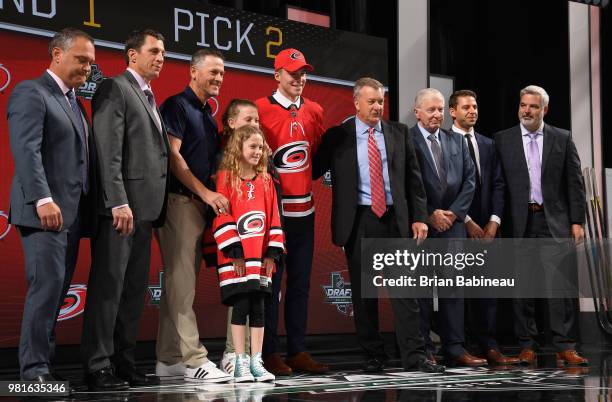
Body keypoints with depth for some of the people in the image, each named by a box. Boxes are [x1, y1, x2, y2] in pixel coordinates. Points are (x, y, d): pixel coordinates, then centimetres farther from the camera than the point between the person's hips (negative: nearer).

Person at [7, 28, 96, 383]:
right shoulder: (31, 93, -3)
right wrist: (43, 199, -24)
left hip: (73, 213, 8)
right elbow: (26, 150, -15)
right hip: (46, 210, -8)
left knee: (59, 290, 5)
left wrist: (90, 208, 12)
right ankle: (34, 367, -8)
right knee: (47, 284, -12)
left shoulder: (74, 102, 23)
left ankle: (45, 364, 9)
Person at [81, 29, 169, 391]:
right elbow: (109, 151, -14)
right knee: (109, 287, -7)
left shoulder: (149, 99, 22)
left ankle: (124, 363, 15)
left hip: (145, 209, 9)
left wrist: (156, 210, 11)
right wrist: (119, 202, -22)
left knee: (134, 291, 10)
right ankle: (98, 368, -4)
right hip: (121, 208, -9)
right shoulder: (115, 89, -5)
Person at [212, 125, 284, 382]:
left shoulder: (266, 180, 12)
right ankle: (240, 363, 4)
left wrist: (272, 252, 4)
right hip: (236, 259, -4)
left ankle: (256, 362, 12)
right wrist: (234, 251, -12)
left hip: (260, 257, 4)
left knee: (258, 308, 6)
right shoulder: (226, 177, -3)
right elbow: (222, 217, -7)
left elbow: (273, 217, 11)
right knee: (240, 306, -3)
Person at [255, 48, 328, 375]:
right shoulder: (260, 109, -7)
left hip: (304, 209, 6)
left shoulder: (314, 111, 10)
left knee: (300, 283, 9)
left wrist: (307, 176, 9)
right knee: (270, 282, -2)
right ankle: (269, 353, 4)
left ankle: (298, 351, 15)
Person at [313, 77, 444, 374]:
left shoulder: (398, 133, 9)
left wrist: (419, 217, 3)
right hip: (358, 221, -1)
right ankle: (373, 356, 14)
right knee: (363, 292, 4)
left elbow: (413, 179, 9)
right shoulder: (338, 136, 3)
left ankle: (413, 356, 1)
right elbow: (314, 170, 7)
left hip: (395, 219, 1)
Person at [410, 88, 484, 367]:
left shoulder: (456, 141, 15)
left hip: (452, 221, 5)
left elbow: (469, 180, 12)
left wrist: (454, 212, -1)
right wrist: (429, 215, -10)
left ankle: (454, 349, 4)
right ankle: (423, 351, 2)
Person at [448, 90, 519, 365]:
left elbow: (498, 185, 12)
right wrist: (467, 221, -10)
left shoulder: (488, 145, 17)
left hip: (485, 226, 5)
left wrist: (494, 221, -2)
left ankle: (489, 347, 0)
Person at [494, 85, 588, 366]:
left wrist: (577, 221, 0)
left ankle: (564, 347, -5)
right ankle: (527, 346, 12)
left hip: (553, 221, 0)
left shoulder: (562, 139, 8)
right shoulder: (503, 140, 6)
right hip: (518, 222, 1)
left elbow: (574, 182, 7)